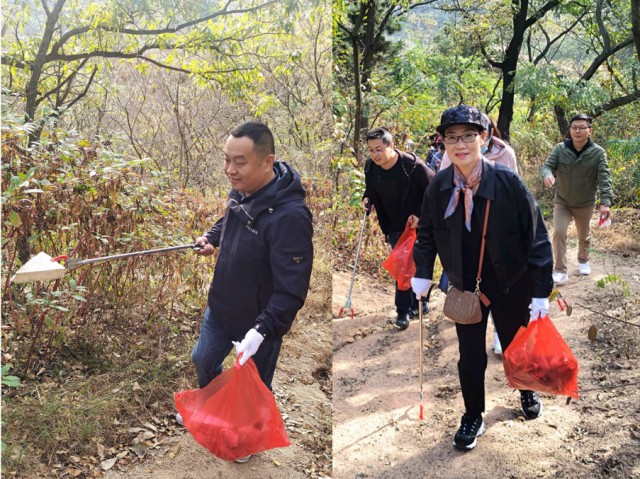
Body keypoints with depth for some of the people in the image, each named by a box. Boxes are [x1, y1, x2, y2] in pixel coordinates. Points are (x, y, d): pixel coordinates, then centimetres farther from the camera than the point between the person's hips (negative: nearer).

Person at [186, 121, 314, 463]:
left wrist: (261, 331, -38)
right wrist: (212, 237, 2)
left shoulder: (289, 216, -34)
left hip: (259, 322, -7)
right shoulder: (241, 191, -8)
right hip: (219, 308, 8)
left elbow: (291, 290, -32)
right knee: (203, 360, 29)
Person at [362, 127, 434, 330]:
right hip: (393, 227, 4)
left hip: (416, 224, -4)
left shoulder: (413, 164, -24)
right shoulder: (370, 167, -8)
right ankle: (403, 311, 10)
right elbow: (370, 190, 11)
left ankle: (416, 305, 26)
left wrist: (420, 214, -20)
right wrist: (367, 199, -11)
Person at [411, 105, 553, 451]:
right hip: (465, 286, 2)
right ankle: (473, 417, 32)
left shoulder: (507, 181, -22)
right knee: (469, 354, 9)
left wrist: (541, 290, -17)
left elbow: (536, 236, -17)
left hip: (510, 284, -2)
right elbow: (427, 231, 5)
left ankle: (527, 392, 51)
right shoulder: (439, 186, -12)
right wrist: (422, 272, -5)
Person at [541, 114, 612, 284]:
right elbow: (547, 165, -15)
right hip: (562, 202, 0)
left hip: (585, 204, 0)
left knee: (584, 236, 18)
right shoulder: (560, 149, -13)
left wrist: (605, 202, -34)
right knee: (559, 233, -14)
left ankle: (583, 261, 46)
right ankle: (561, 272, -8)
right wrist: (548, 174, -42)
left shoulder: (598, 152, -17)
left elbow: (604, 178, -21)